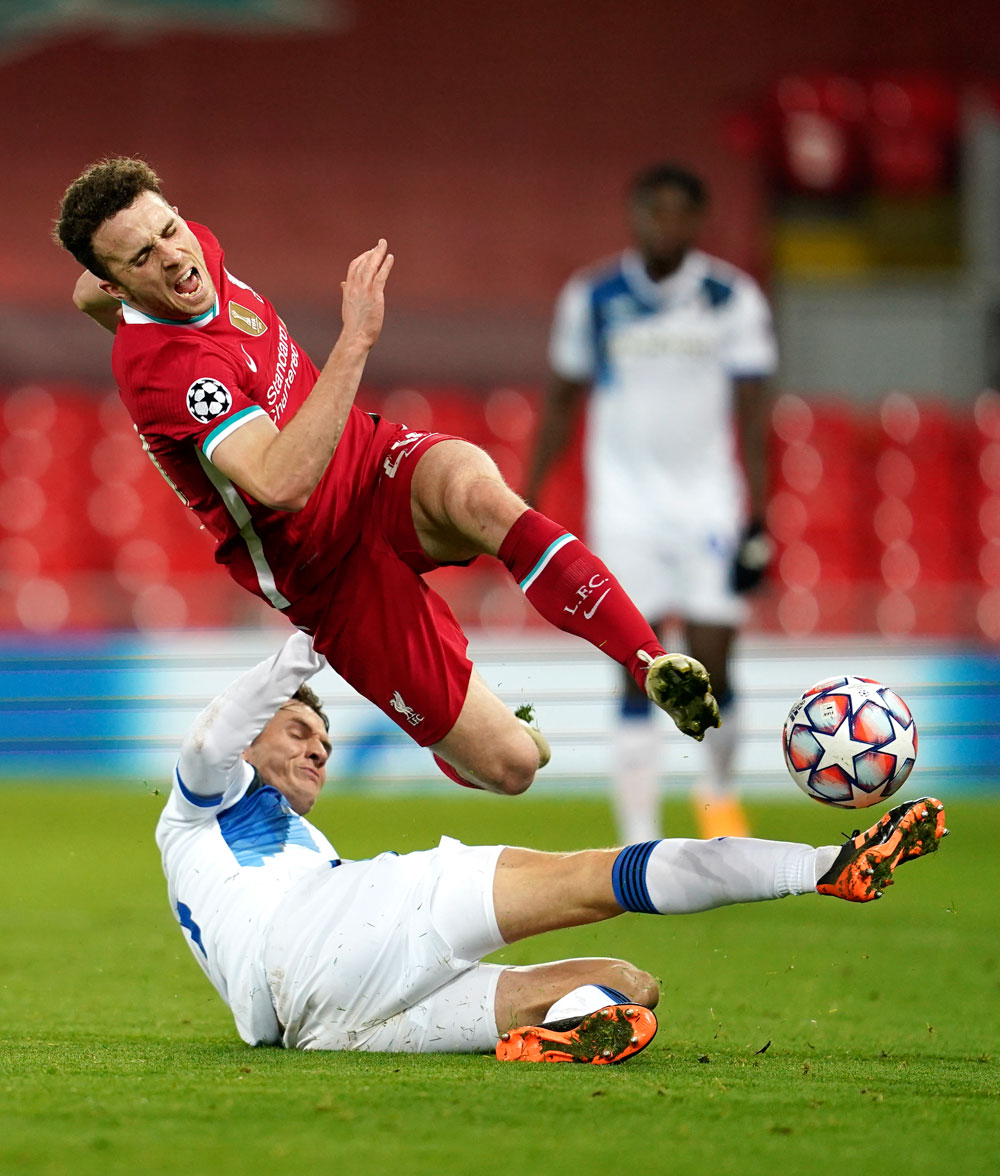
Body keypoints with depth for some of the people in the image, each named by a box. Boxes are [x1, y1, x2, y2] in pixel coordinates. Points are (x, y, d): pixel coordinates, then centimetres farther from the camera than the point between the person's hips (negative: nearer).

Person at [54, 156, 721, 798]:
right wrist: (356, 340, -42)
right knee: (509, 766, -11)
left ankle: (653, 661, -37)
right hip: (333, 573, -6)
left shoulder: (194, 248, -3)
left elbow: (90, 299, 20)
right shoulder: (164, 369, -29)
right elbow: (280, 483, -42)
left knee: (477, 490, -34)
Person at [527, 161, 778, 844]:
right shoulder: (592, 297, 2)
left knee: (711, 670, -4)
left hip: (709, 499, 0)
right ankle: (639, 841, -3)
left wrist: (756, 518, -7)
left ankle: (719, 785, 26)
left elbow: (752, 411, -1)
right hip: (625, 500, 0)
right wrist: (528, 500, 9)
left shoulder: (733, 299, -2)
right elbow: (562, 402, 11)